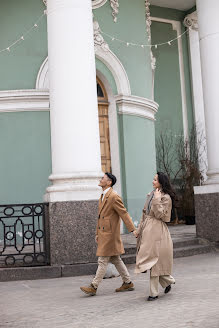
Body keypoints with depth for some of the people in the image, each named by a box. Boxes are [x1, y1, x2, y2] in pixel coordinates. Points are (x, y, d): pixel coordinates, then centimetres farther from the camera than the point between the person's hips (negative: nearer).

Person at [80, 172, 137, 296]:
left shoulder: (114, 197, -14)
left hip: (110, 233, -10)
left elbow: (124, 214, -17)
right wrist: (98, 233, 20)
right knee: (116, 260, 14)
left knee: (103, 261, -4)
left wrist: (133, 230, -20)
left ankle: (94, 287, 0)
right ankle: (128, 283, 22)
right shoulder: (103, 197, 16)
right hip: (104, 233, 10)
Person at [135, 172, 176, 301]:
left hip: (157, 231, -8)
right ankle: (168, 281, 27)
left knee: (153, 261, -5)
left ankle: (154, 293, 5)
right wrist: (140, 230, 16)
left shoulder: (166, 197, -8)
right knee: (149, 260, 9)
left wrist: (157, 200, -18)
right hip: (147, 230, 8)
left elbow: (160, 215, -17)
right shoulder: (151, 194, 15)